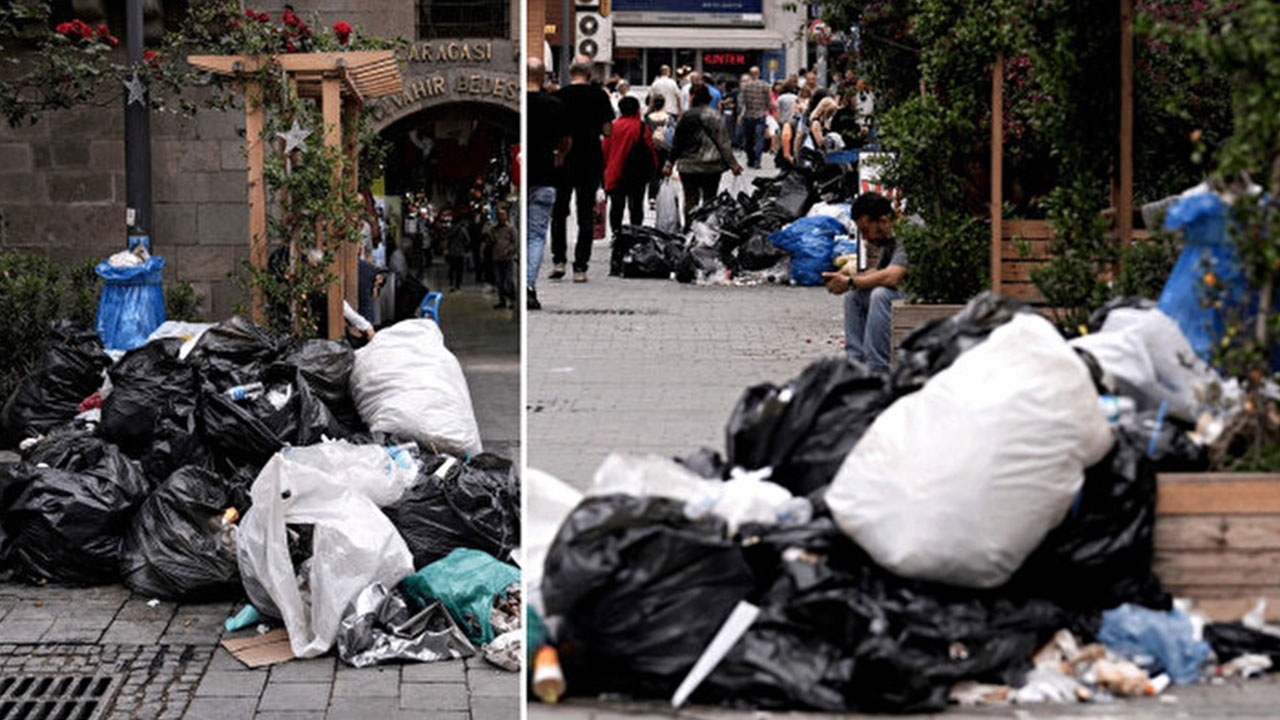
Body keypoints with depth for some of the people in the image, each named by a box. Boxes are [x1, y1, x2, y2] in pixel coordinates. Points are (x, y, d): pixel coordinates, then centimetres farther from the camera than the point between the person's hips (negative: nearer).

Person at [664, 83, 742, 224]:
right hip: (713, 167, 2)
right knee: (710, 200, 11)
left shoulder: (687, 117, -9)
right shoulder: (715, 116, -3)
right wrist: (732, 164, 3)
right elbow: (724, 142, -2)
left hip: (689, 166, -2)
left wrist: (670, 164, 5)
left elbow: (677, 144, -4)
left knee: (690, 200, 4)